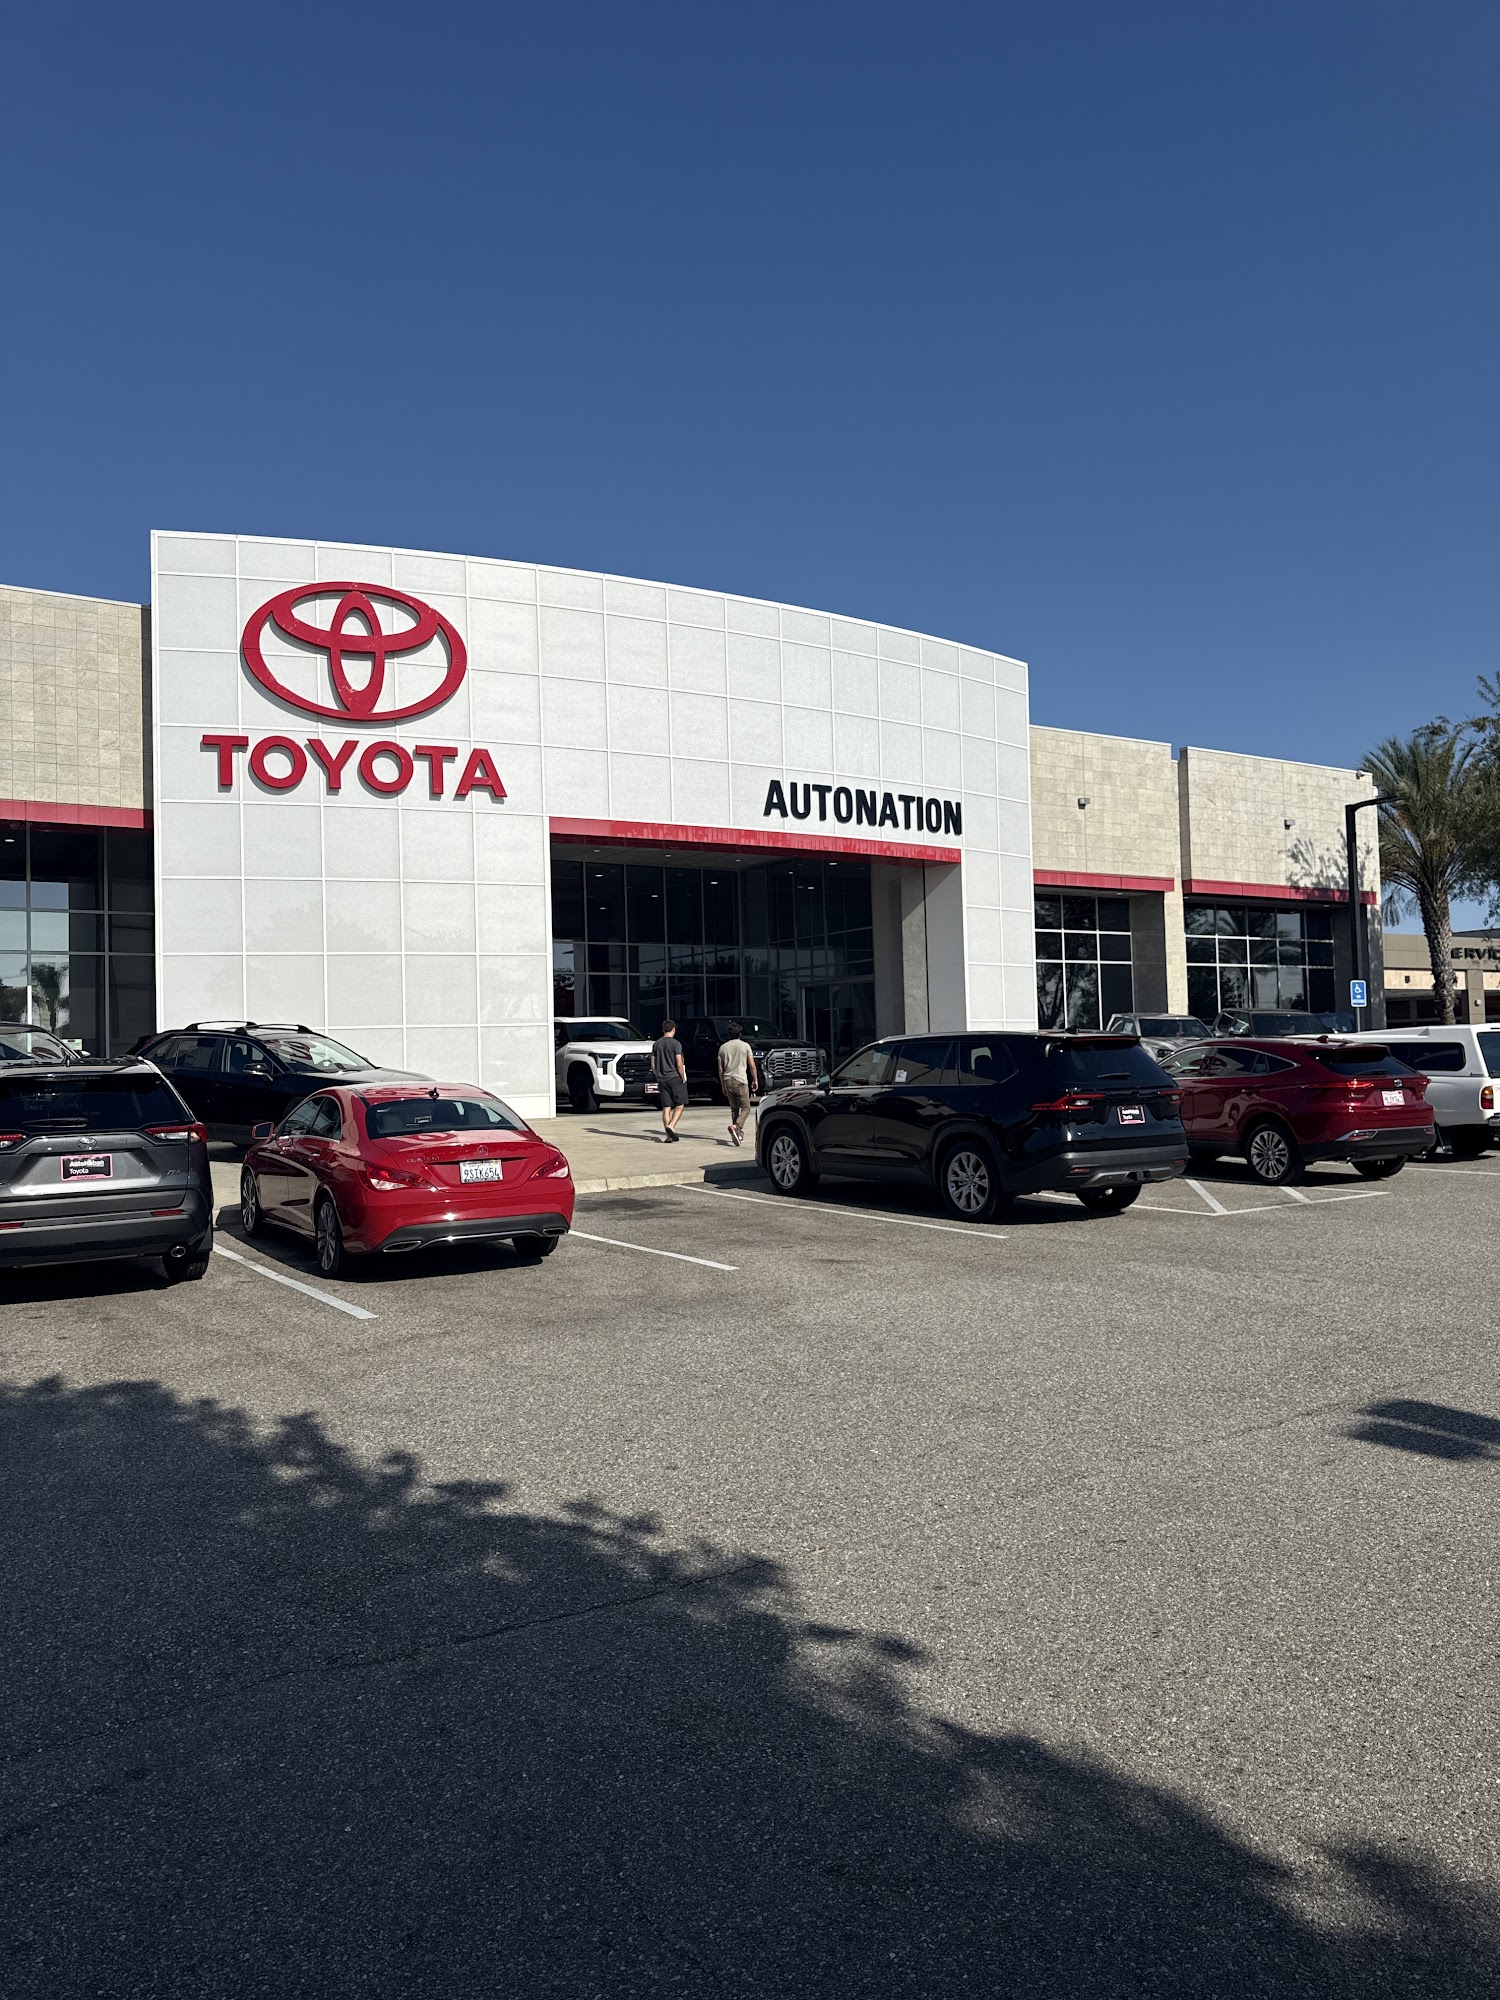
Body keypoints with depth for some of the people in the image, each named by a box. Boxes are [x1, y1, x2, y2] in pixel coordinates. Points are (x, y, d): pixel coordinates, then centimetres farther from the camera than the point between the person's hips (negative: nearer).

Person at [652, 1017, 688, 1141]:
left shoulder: (656, 1044, 10)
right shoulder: (675, 1043, -7)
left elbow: (653, 1065, 11)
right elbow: (679, 1064, -11)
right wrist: (683, 1079, -3)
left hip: (662, 1079, 5)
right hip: (675, 1078, -5)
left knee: (666, 1108, 4)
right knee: (680, 1105, 2)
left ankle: (668, 1136, 2)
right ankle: (671, 1126, -18)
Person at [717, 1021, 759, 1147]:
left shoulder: (723, 1047, 8)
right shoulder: (745, 1046, -1)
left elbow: (720, 1069, 9)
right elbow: (752, 1066, -1)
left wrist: (722, 1085, 17)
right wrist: (755, 1080, 11)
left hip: (727, 1080, 4)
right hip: (741, 1080, -4)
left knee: (734, 1108, 13)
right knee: (745, 1108, 1)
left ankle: (738, 1134, 10)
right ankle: (736, 1127, -23)